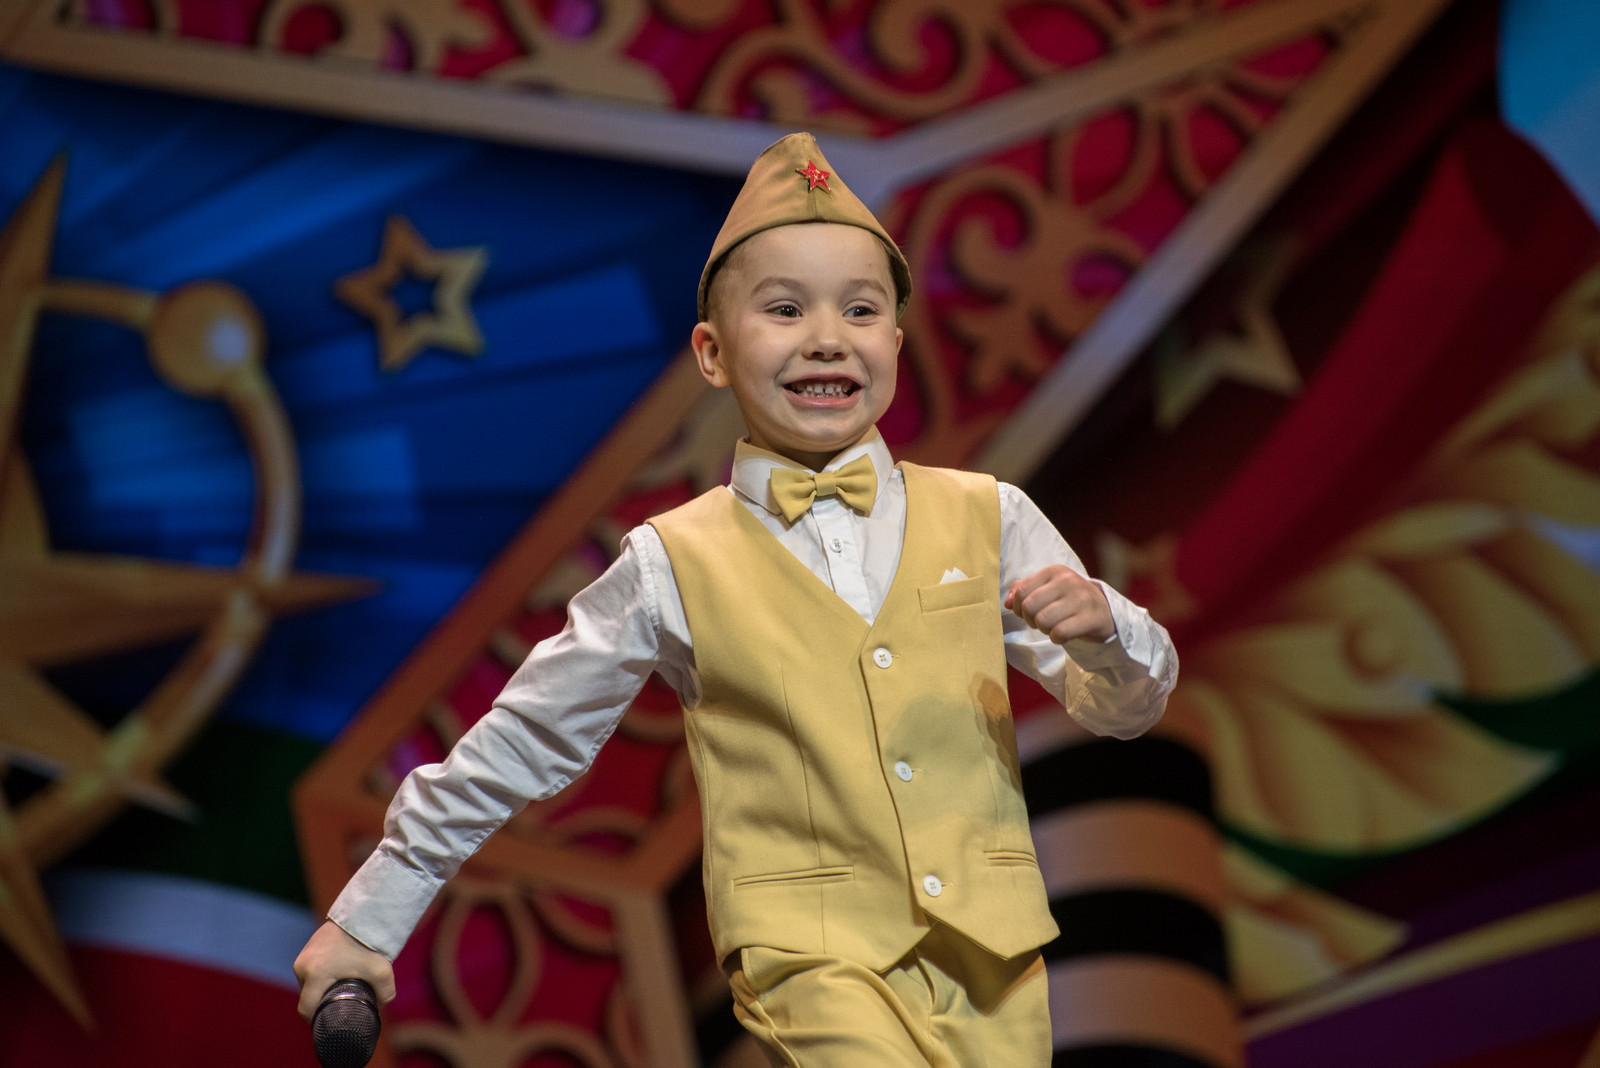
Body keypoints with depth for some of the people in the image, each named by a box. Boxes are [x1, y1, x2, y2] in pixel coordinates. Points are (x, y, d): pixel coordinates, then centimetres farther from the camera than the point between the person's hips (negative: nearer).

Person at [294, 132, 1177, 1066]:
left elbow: (1124, 708, 11)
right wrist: (370, 918, 13)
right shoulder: (677, 566, 1)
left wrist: (1101, 629, -13)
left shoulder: (987, 518, 6)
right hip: (816, 954, -3)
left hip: (989, 956, 3)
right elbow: (523, 744, 9)